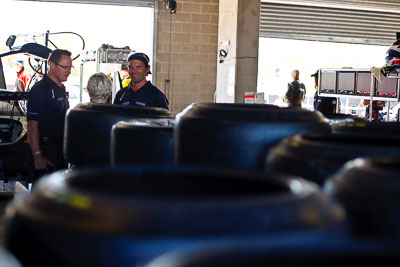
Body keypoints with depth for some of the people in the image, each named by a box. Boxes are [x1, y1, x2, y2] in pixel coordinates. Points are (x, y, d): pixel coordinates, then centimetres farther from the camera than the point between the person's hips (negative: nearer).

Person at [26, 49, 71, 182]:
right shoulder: (40, 89, -14)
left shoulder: (61, 88, 15)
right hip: (45, 151, -9)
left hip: (60, 149, 9)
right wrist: (37, 156, -24)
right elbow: (32, 123, -20)